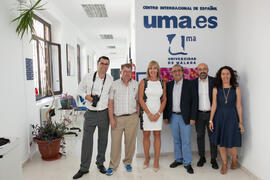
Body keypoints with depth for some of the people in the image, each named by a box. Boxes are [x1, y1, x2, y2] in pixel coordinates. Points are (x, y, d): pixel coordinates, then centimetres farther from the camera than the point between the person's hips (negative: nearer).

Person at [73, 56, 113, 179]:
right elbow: (80, 89, 10)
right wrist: (86, 96, -9)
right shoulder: (88, 77, -3)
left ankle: (100, 163, 32)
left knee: (103, 140, 12)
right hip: (90, 114, -1)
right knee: (87, 140, 3)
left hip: (104, 113, 1)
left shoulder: (111, 79, -2)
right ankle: (84, 168, 17)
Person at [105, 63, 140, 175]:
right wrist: (111, 118, -5)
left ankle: (128, 162, 28)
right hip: (117, 118, -1)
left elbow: (138, 102, 10)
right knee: (115, 142, 2)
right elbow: (110, 103, 1)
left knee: (130, 142, 9)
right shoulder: (115, 84, 1)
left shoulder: (136, 85, 5)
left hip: (132, 118, 1)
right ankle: (113, 166, 16)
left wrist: (137, 116, 4)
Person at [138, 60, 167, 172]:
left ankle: (156, 161, 13)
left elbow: (164, 99, 6)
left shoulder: (162, 83, 6)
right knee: (146, 135, 6)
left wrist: (158, 113, -6)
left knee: (157, 135, 3)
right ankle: (147, 158, 22)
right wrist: (149, 114, -8)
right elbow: (140, 99, -4)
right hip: (146, 112, -1)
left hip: (158, 113, 1)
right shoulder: (143, 82, 0)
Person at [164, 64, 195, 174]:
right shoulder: (169, 85, 7)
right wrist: (165, 116, 7)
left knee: (186, 141, 0)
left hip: (185, 117, -3)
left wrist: (192, 117, -10)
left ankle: (187, 163, 13)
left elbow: (193, 101, -6)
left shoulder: (189, 84, -4)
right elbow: (166, 101, 10)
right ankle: (178, 159, 28)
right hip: (173, 116, 4)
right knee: (176, 140, 14)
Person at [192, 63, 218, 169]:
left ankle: (213, 159, 20)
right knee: (200, 136, 11)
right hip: (199, 114, 2)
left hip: (211, 113, -1)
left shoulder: (214, 81, -3)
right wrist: (192, 116, -3)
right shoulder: (193, 82, 1)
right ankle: (202, 157, 26)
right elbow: (192, 99, 2)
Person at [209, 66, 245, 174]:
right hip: (219, 117, 1)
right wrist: (211, 120, -1)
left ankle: (234, 159, 33)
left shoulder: (236, 89, -2)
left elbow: (238, 106, 1)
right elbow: (214, 105, 0)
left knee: (230, 144, 0)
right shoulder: (216, 89, 0)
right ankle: (224, 164, 30)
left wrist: (240, 122, 1)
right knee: (221, 143, 9)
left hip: (232, 118, -1)